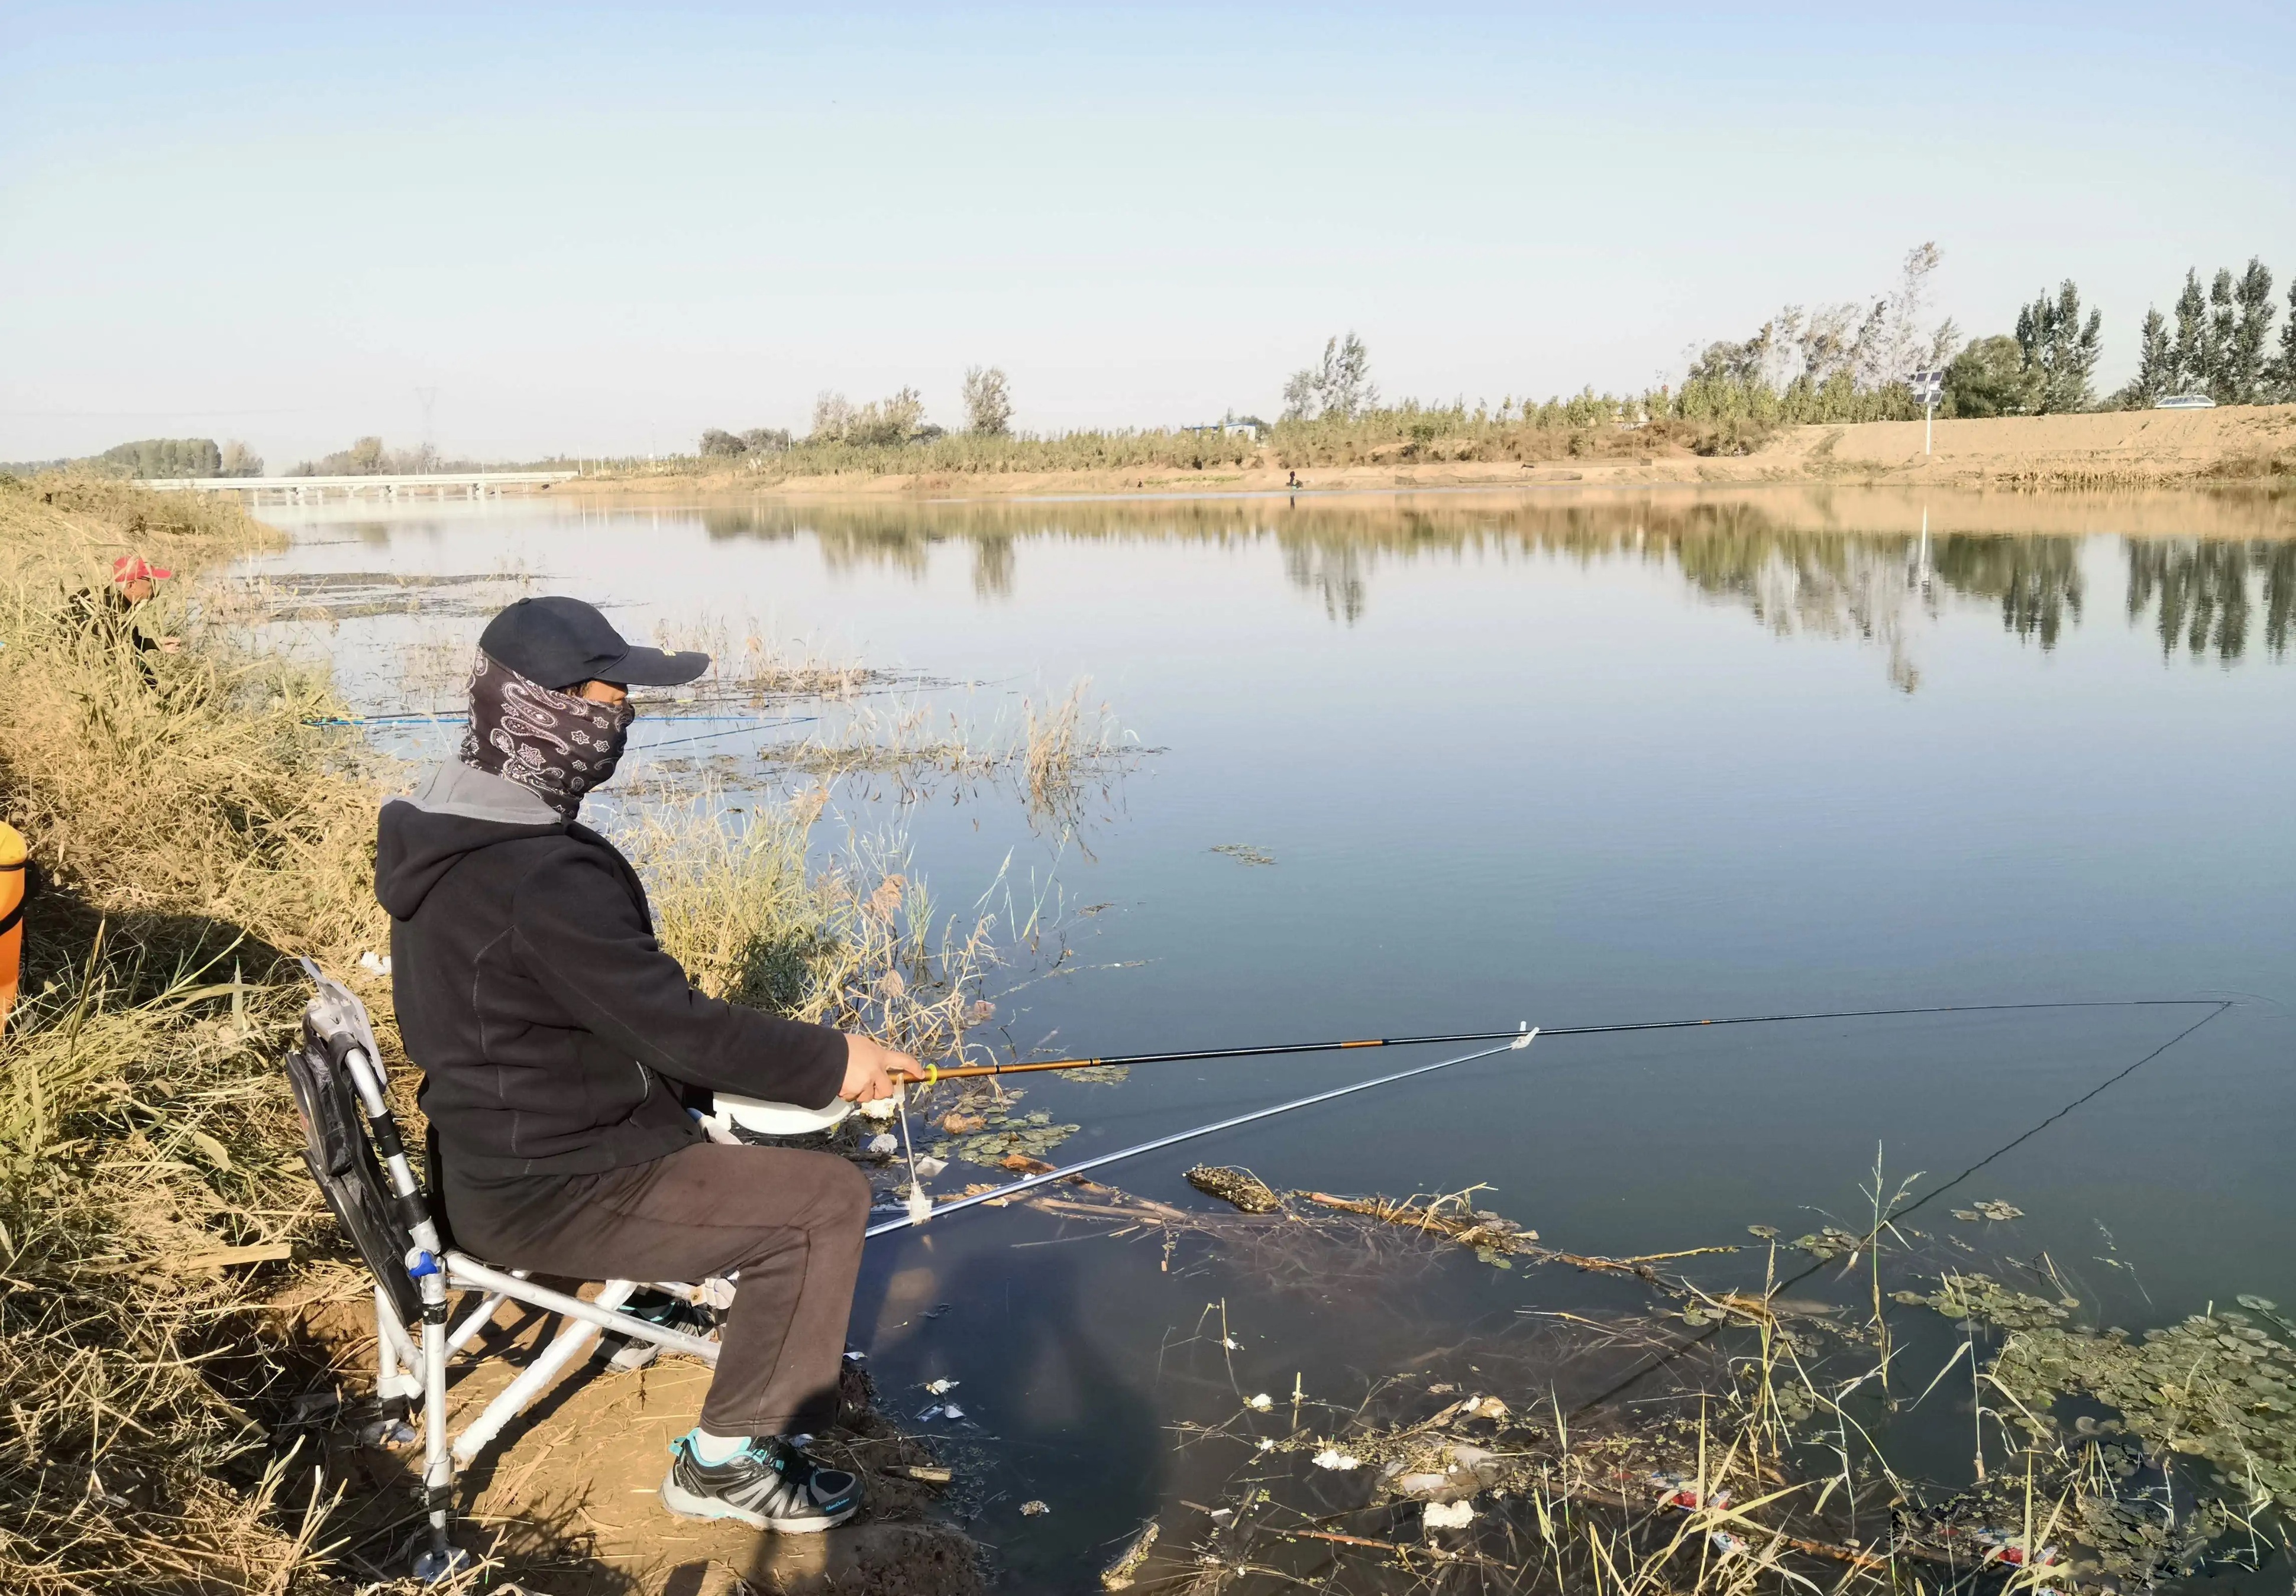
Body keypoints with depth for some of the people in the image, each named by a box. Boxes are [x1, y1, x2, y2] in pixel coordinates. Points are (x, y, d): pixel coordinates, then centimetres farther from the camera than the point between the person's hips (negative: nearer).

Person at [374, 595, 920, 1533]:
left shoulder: (443, 832, 2)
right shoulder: (543, 877, -30)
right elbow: (678, 1027, -25)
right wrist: (834, 1062, -12)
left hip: (487, 1151, 10)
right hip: (548, 1193, -10)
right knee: (828, 1200, -9)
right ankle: (728, 1461, 2)